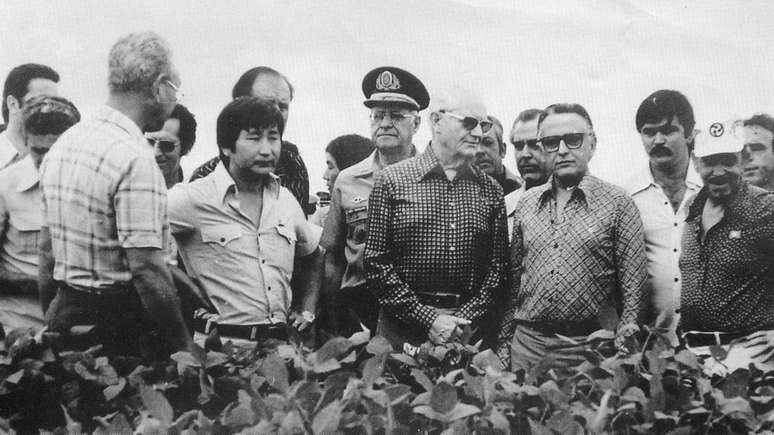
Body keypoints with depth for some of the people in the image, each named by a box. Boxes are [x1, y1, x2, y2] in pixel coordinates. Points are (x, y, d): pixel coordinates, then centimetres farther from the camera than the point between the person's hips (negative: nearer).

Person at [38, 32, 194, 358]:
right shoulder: (135, 159, -18)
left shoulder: (62, 144, 8)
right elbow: (146, 268, -22)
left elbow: (47, 252, 13)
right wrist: (184, 345, -14)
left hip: (64, 314, 8)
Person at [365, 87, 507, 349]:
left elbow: (497, 266, 5)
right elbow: (376, 262, -6)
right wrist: (427, 319, -12)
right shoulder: (393, 180, -1)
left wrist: (466, 318, -9)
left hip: (469, 329, 2)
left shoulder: (491, 190, 7)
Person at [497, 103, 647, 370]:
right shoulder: (527, 203, 9)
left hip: (589, 347, -3)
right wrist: (504, 343, 9)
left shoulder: (617, 204, -3)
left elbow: (633, 288, -5)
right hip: (526, 343, 4)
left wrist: (622, 351, -10)